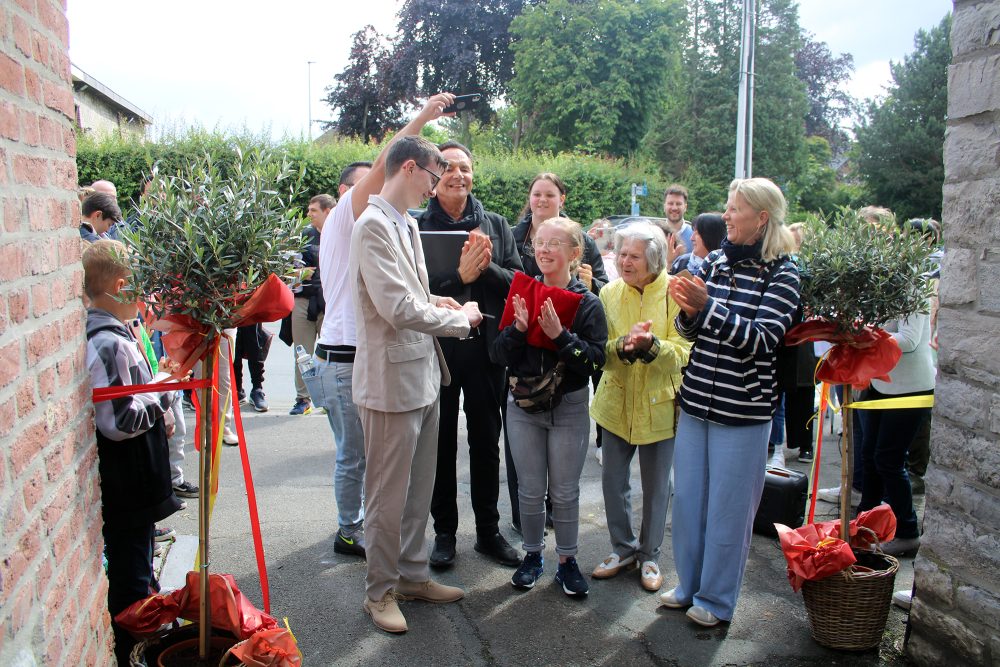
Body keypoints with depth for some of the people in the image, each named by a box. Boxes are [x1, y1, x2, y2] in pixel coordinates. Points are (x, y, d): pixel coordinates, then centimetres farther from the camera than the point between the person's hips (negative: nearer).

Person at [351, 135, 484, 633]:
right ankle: (380, 590, 23)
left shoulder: (407, 225, 13)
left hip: (422, 376, 9)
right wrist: (461, 318, -10)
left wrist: (433, 301, 3)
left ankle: (412, 574, 34)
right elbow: (399, 309, -23)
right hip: (392, 379, -9)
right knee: (388, 495, 6)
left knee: (418, 489, 18)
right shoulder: (373, 225, -16)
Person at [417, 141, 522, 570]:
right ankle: (444, 531, 26)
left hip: (486, 347, 2)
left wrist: (486, 266, -18)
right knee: (441, 443, 10)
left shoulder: (496, 225, 6)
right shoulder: (417, 226, -3)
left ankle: (488, 531, 26)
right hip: (437, 347, -2)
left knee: (486, 443, 12)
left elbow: (518, 283, -1)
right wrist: (461, 275, -24)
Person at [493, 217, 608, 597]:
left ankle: (567, 561, 26)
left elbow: (596, 361, -15)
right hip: (523, 405, 2)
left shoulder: (587, 303, -8)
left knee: (565, 492, 9)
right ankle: (532, 555, 31)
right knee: (530, 490, 12)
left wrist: (560, 334, -26)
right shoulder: (522, 294, 0)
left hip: (569, 408, -2)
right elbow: (501, 355, -3)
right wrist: (518, 328, -21)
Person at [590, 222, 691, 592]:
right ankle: (624, 547, 31)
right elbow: (600, 350, -5)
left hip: (659, 405, -3)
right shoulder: (609, 293, 0)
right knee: (612, 480, 10)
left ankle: (650, 555, 31)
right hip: (617, 403, 3)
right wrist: (623, 346, -26)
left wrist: (650, 345, -34)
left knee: (656, 486, 11)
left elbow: (682, 354, -15)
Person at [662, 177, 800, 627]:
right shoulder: (715, 262, 6)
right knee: (688, 499, 15)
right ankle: (689, 583, 35)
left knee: (727, 508, 7)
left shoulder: (782, 274, -8)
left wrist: (707, 306, -25)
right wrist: (688, 311, -12)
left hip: (742, 412, -5)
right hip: (696, 402, 5)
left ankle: (716, 599, 26)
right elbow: (691, 332, 10)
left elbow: (762, 340, -17)